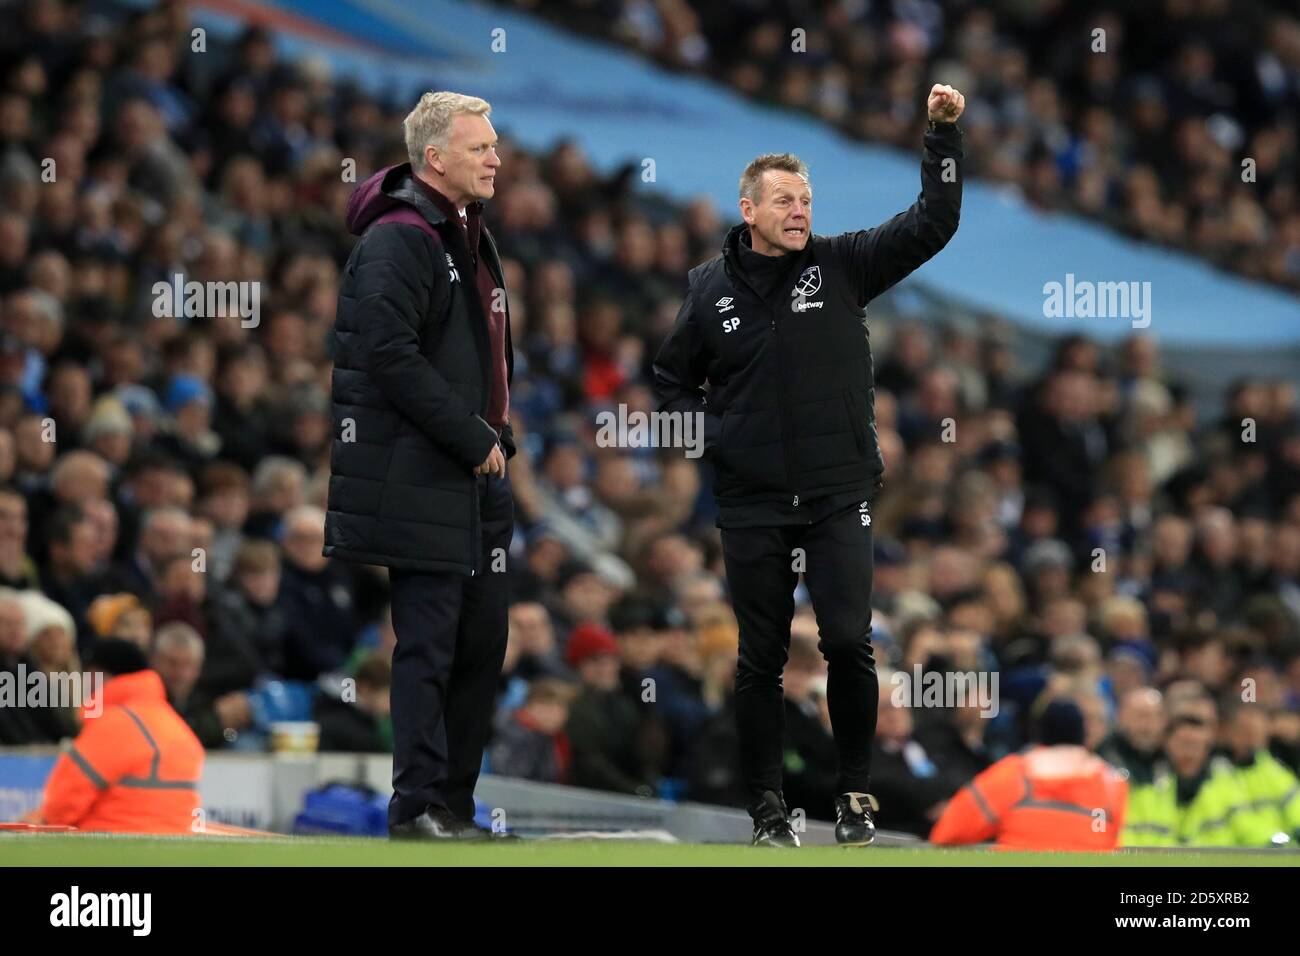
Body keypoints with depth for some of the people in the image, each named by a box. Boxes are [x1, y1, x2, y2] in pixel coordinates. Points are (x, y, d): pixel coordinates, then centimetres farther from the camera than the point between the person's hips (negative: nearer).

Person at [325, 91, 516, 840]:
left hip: (476, 474, 10)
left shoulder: (471, 238, 17)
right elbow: (392, 356, -21)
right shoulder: (399, 240, -13)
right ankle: (419, 807, -3)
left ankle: (453, 804, 17)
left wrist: (498, 438, 11)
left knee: (482, 638, 11)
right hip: (419, 477, -10)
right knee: (428, 643, -7)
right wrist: (475, 440, -17)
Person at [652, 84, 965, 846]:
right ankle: (768, 804, 15)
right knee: (761, 658, 5)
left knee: (849, 642, -9)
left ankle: (856, 792, 6)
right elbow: (672, 379, 16)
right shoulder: (712, 288, 4)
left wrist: (945, 135, -15)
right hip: (753, 503, 1)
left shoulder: (842, 265, 1)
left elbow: (933, 225, -7)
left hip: (840, 497, -1)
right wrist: (708, 434, 0)